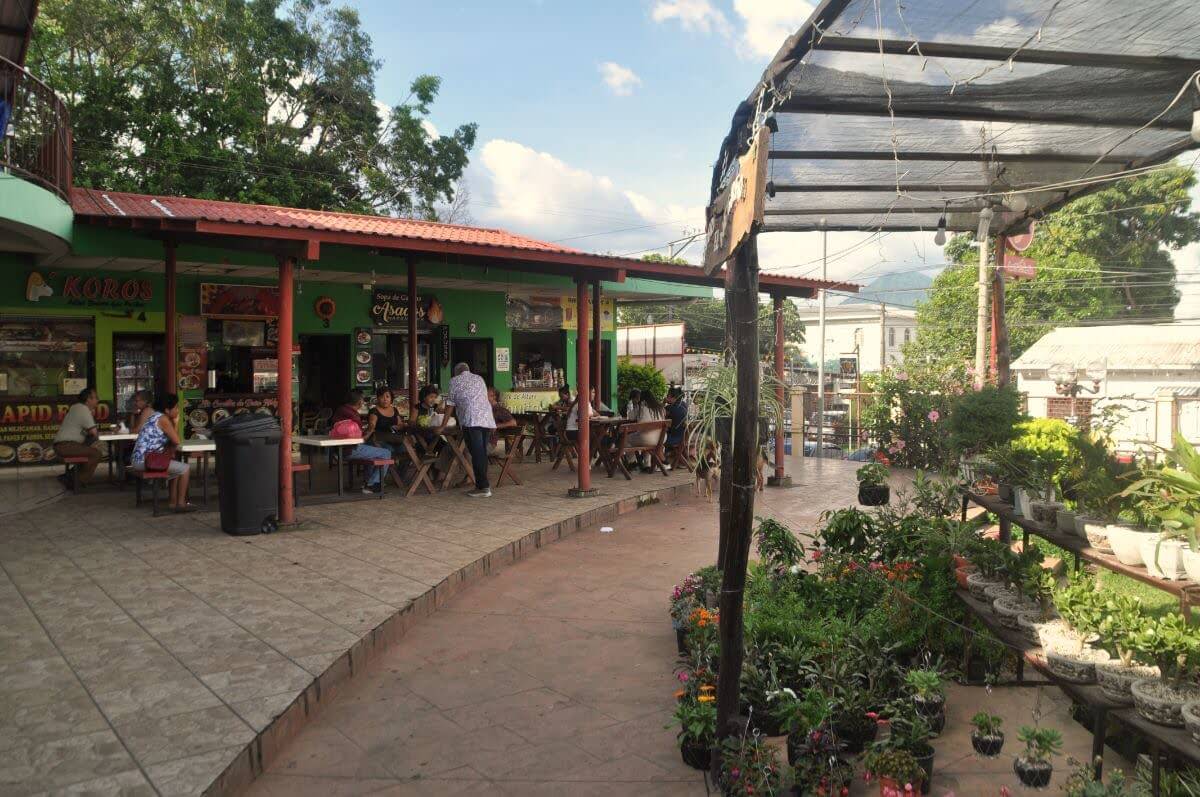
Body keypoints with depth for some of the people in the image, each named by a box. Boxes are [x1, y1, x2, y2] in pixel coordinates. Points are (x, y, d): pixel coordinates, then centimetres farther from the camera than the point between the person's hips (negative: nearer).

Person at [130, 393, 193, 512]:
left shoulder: (155, 416, 17)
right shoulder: (164, 419, -12)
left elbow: (169, 441, 16)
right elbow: (176, 441, -12)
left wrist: (174, 423, 6)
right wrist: (176, 422, -1)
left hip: (138, 460, 10)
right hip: (146, 461, -10)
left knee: (177, 467, 26)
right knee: (185, 469, -4)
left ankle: (173, 502, 25)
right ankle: (180, 503, -2)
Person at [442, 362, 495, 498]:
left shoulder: (455, 380, 14)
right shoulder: (479, 378, 27)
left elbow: (450, 405, 14)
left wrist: (443, 426, 21)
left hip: (471, 420, -5)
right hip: (487, 420, 5)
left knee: (477, 454, -8)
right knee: (482, 453, 10)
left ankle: (483, 487, -11)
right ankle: (482, 484, 12)